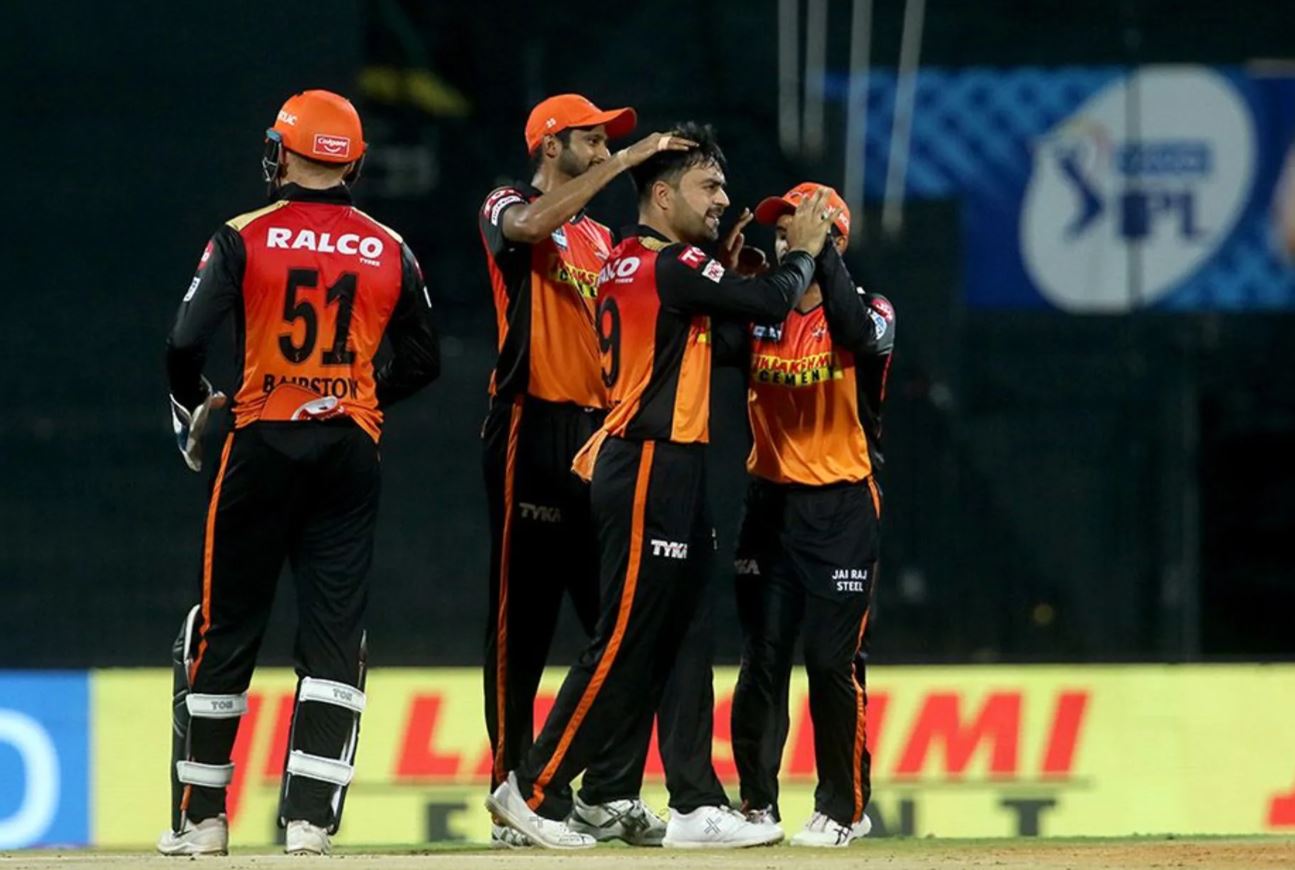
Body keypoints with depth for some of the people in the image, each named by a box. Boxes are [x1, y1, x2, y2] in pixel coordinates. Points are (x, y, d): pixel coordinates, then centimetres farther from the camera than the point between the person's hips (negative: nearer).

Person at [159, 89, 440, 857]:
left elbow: (186, 343, -10)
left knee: (225, 627, 7)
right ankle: (311, 816, -6)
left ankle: (201, 816, 10)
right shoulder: (390, 251, 4)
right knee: (335, 634, 3)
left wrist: (192, 412, 9)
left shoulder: (244, 239, -4)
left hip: (262, 447, -2)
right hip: (352, 449, 2)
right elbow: (423, 362, 9)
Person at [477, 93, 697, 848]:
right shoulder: (508, 210, 1)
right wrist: (626, 161, -22)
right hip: (533, 430, -7)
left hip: (601, 435, 7)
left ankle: (610, 794, 5)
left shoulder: (601, 238, 23)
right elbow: (530, 225, -24)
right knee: (522, 622, -6)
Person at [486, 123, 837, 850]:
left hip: (671, 470, 10)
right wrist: (803, 253, 3)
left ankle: (697, 807, 8)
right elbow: (771, 303, -16)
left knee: (683, 640, 8)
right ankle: (535, 790, -3)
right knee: (626, 644, -7)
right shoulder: (672, 266, -13)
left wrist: (741, 261, 12)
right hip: (650, 469, -10)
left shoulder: (624, 264, 15)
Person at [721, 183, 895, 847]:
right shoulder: (758, 314, 7)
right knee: (761, 660, 3)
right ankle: (757, 805, 11)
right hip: (771, 502, 4)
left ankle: (843, 809, 6)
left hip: (842, 510, -4)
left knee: (834, 661, -5)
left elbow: (861, 334, -27)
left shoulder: (868, 309, -3)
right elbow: (709, 344, -9)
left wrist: (820, 252, -25)